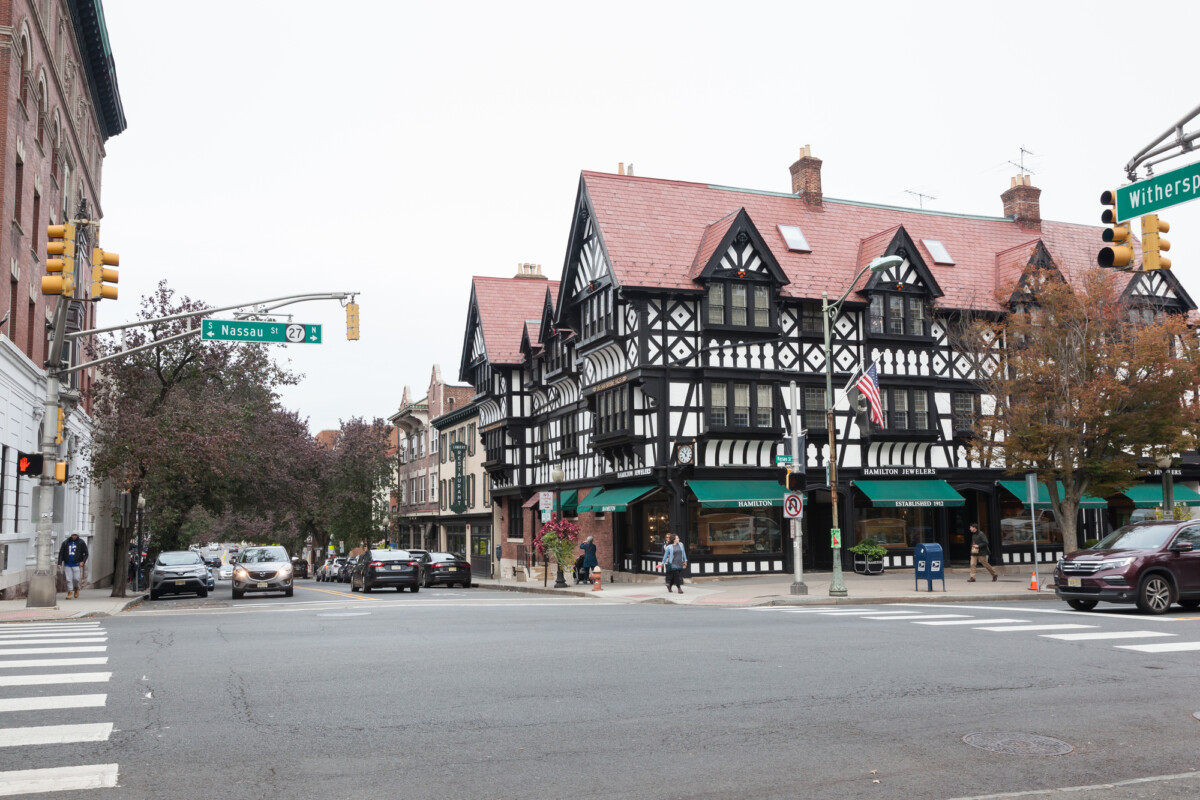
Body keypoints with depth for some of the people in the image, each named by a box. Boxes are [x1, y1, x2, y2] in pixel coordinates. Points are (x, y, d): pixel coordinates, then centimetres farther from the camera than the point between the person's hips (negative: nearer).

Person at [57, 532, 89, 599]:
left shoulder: (81, 543, 3)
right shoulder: (65, 543, 6)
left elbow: (86, 553, 6)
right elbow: (61, 553, 8)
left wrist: (83, 561, -8)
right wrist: (60, 563, -1)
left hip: (76, 564, -2)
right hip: (67, 564, 2)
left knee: (76, 579, -6)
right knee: (68, 579, 0)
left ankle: (76, 589, 22)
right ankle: (69, 593, 8)